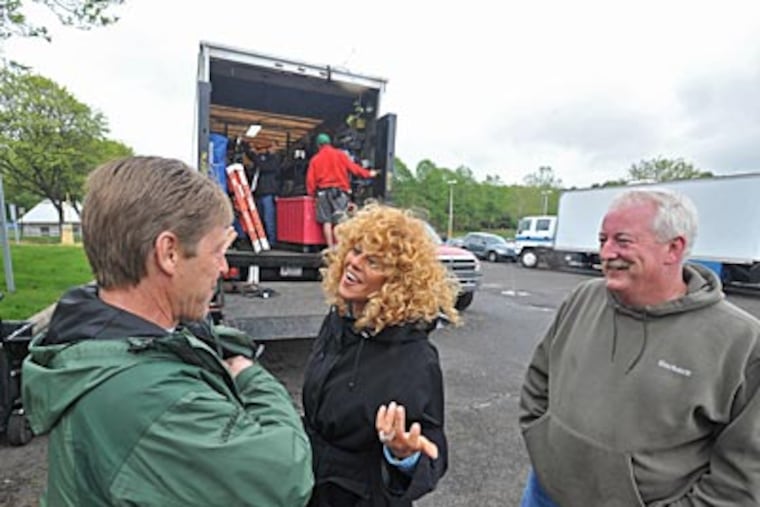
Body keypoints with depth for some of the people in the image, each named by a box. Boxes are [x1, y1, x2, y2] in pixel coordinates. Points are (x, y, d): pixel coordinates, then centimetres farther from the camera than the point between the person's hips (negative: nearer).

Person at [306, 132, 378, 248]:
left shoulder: (315, 159, 7)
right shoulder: (339, 154, 3)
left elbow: (310, 179, 4)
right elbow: (352, 167, 1)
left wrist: (311, 193, 14)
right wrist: (368, 173, 10)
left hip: (323, 192, 2)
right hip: (339, 190, -1)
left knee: (326, 220, 5)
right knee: (341, 219, -4)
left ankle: (331, 247, 3)